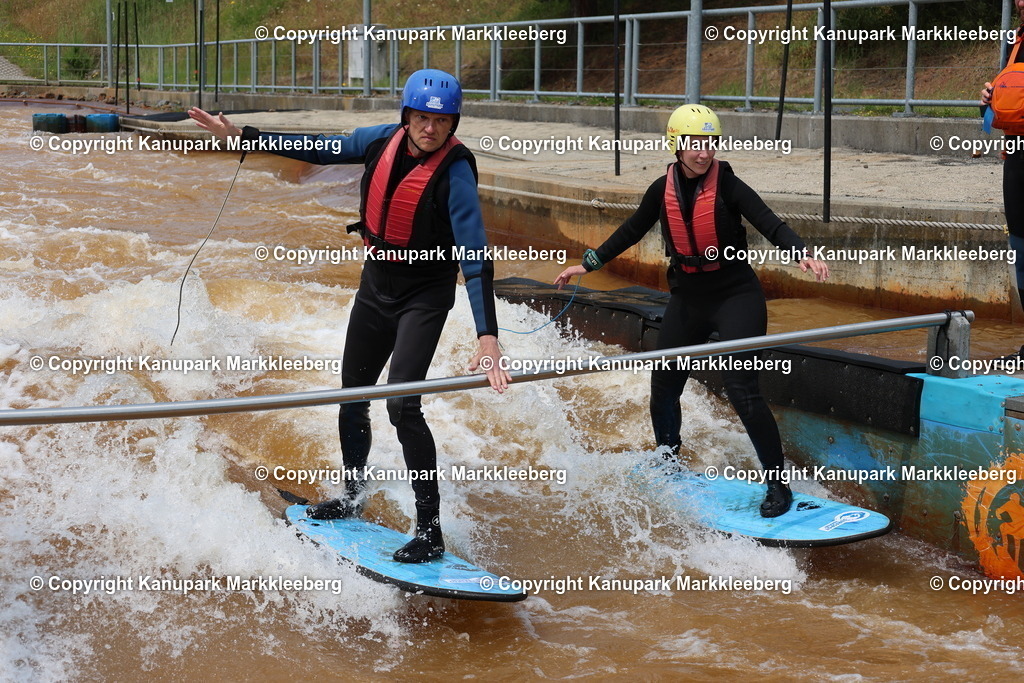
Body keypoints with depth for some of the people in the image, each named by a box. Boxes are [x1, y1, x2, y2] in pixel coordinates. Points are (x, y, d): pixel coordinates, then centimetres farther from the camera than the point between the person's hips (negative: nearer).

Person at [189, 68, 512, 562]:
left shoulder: (455, 172, -24)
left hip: (425, 295, -7)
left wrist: (487, 336, -38)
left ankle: (430, 533, -11)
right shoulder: (384, 140, -8)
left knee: (402, 405, -19)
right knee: (352, 399, 16)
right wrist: (241, 136, 7)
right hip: (376, 284, 7)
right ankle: (352, 499, 38)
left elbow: (477, 260, -30)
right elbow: (320, 150, 8)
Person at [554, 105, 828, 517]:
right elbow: (631, 232, 13)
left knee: (741, 390, -16)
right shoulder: (663, 190, -1)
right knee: (663, 388, 11)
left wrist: (801, 254, -39)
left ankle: (779, 486, -7)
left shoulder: (727, 185, -12)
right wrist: (588, 264, 15)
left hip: (736, 297, -5)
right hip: (688, 299, 5)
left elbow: (770, 225, -21)